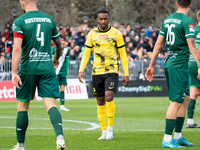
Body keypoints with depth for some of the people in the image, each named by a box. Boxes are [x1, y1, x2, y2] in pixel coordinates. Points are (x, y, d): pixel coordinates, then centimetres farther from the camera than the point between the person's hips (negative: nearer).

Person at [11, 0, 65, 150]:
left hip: (28, 69, -3)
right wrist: (56, 59, 39)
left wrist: (14, 72, -18)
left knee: (22, 107, 9)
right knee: (50, 104, -3)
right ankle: (60, 136, -25)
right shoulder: (49, 19, 8)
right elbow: (59, 45, 19)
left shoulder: (19, 22, -5)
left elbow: (17, 48, -16)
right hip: (47, 68, 3)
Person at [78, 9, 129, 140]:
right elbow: (86, 53, 11)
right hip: (97, 72, 3)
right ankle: (104, 132, 12)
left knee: (109, 97, -20)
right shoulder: (92, 34, 7)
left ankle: (110, 128, -6)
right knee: (100, 102, 4)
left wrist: (126, 74, 0)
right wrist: (81, 70, -1)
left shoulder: (116, 34, 1)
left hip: (112, 71, -3)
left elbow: (123, 54, 4)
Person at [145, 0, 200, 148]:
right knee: (176, 102, -6)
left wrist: (152, 66, 19)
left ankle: (178, 137, 16)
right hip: (180, 65, -8)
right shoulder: (187, 21, -11)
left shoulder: (167, 20, 13)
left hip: (169, 64, 8)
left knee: (186, 99, 15)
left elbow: (158, 44, 15)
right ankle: (167, 139, -7)